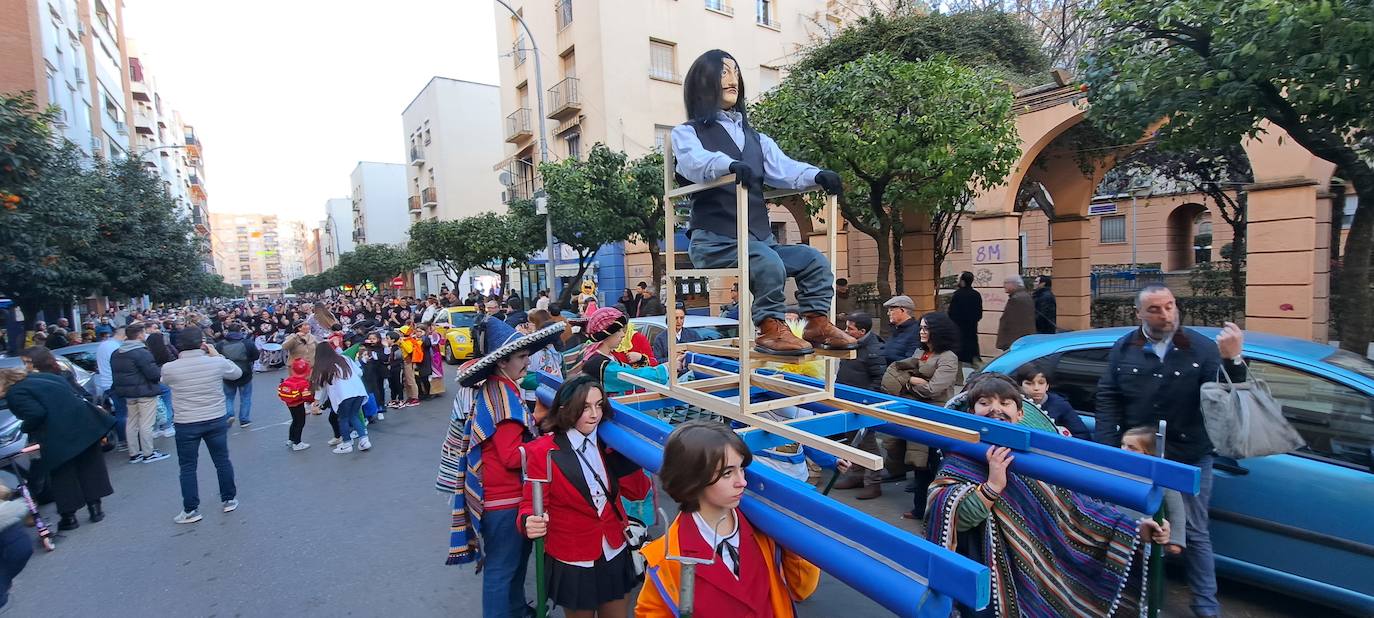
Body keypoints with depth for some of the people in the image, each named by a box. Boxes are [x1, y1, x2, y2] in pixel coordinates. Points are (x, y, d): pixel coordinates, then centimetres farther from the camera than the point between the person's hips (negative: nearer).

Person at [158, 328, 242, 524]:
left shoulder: (169, 368, -11)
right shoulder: (217, 362, -11)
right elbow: (237, 372, 8)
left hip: (186, 424, -1)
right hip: (216, 420, 1)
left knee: (188, 467, 11)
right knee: (222, 461, 14)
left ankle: (191, 510, 19)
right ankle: (229, 500, 26)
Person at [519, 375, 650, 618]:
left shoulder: (608, 444, -3)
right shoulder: (542, 451, -17)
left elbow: (638, 492, -4)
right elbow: (531, 504, -12)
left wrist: (617, 449, -14)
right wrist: (530, 522, -35)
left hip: (616, 556, 4)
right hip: (572, 564, -4)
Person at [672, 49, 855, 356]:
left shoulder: (755, 138, 23)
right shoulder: (687, 133, 6)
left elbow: (783, 168, 6)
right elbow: (693, 161, -18)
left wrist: (816, 175, -14)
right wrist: (729, 164, -39)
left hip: (759, 237, 6)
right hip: (715, 239, -6)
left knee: (815, 260, -9)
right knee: (768, 263, -30)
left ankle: (817, 323, -5)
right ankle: (771, 329, -19)